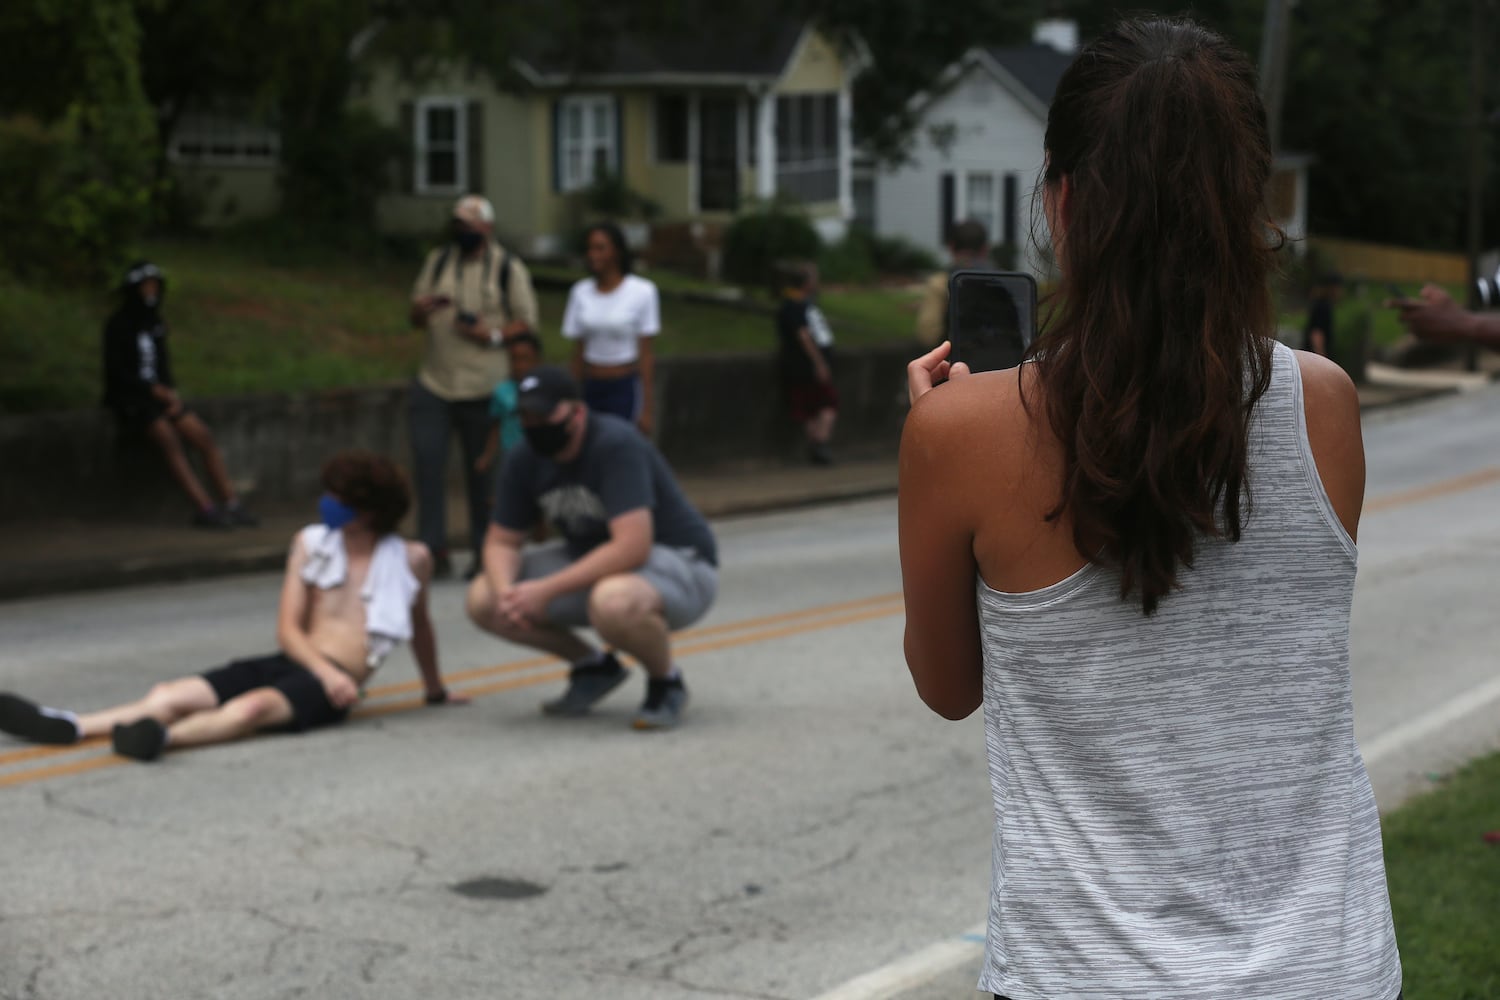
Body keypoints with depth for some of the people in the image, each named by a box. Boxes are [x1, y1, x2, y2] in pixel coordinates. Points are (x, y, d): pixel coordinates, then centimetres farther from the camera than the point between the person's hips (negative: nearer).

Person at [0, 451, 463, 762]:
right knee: (170, 696, -20)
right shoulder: (311, 543, 9)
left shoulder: (409, 560, 2)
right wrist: (325, 670, -14)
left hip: (333, 683, -4)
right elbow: (288, 629, 5)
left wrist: (436, 689, 32)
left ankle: (163, 736, -60)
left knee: (253, 706, -38)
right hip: (289, 661, 4)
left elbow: (419, 623, 21)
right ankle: (68, 726, -33)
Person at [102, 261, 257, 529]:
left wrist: (172, 394, 2)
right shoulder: (118, 324, -5)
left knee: (204, 437, -15)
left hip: (160, 395, 7)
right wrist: (158, 391, -15)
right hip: (130, 399, -7)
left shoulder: (156, 323, 16)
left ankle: (232, 504, -20)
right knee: (168, 437, -32)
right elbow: (115, 372, -11)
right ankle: (204, 507, -39)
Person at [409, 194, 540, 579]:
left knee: (482, 471, 5)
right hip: (434, 384, 3)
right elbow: (415, 316, 16)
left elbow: (527, 322, 1)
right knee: (427, 462, -8)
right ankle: (434, 550, -4)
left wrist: (493, 334, -17)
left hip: (483, 387, -3)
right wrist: (422, 309, -8)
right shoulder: (438, 261, 12)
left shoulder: (508, 268, 0)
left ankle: (484, 552, 15)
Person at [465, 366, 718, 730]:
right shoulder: (524, 460, -4)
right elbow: (501, 542, 3)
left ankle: (665, 681, -9)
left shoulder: (616, 445, -26)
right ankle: (594, 668, 13)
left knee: (613, 603, -43)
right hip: (591, 563, 8)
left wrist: (547, 590, -34)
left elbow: (632, 547, -35)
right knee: (483, 600, -6)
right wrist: (504, 591, -21)